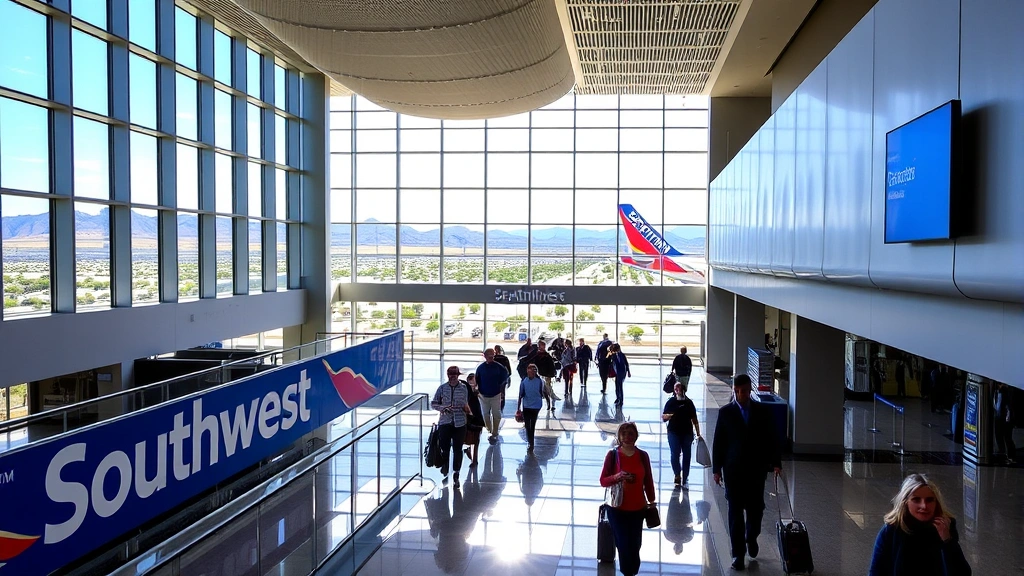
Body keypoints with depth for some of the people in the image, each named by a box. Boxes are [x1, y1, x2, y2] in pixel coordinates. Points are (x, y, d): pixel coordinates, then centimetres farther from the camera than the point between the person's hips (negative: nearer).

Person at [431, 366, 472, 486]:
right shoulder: (442, 388, 2)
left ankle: (456, 475, 15)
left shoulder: (464, 388, 3)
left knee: (457, 449, 3)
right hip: (445, 422, 0)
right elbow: (433, 403, 4)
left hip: (459, 423, 0)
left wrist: (466, 408, -8)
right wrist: (443, 408, -13)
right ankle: (445, 465, 29)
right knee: (445, 447, -3)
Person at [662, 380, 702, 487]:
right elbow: (663, 417, 3)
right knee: (674, 454, -10)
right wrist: (669, 416, -20)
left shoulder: (689, 402, 6)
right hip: (674, 432, -1)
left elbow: (694, 420, 11)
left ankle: (684, 480, 12)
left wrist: (698, 434, 9)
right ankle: (677, 475, 7)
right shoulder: (671, 402, 2)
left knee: (686, 456, 4)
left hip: (687, 433, 2)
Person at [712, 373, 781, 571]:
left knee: (756, 508, 6)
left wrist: (776, 462, -4)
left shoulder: (762, 411, 2)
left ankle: (751, 537, 35)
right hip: (733, 469, -1)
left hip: (756, 469, 1)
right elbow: (718, 442, -1)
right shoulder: (725, 412, -2)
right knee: (735, 511, 1)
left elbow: (771, 438, 4)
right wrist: (716, 468, -3)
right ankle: (738, 553, 9)